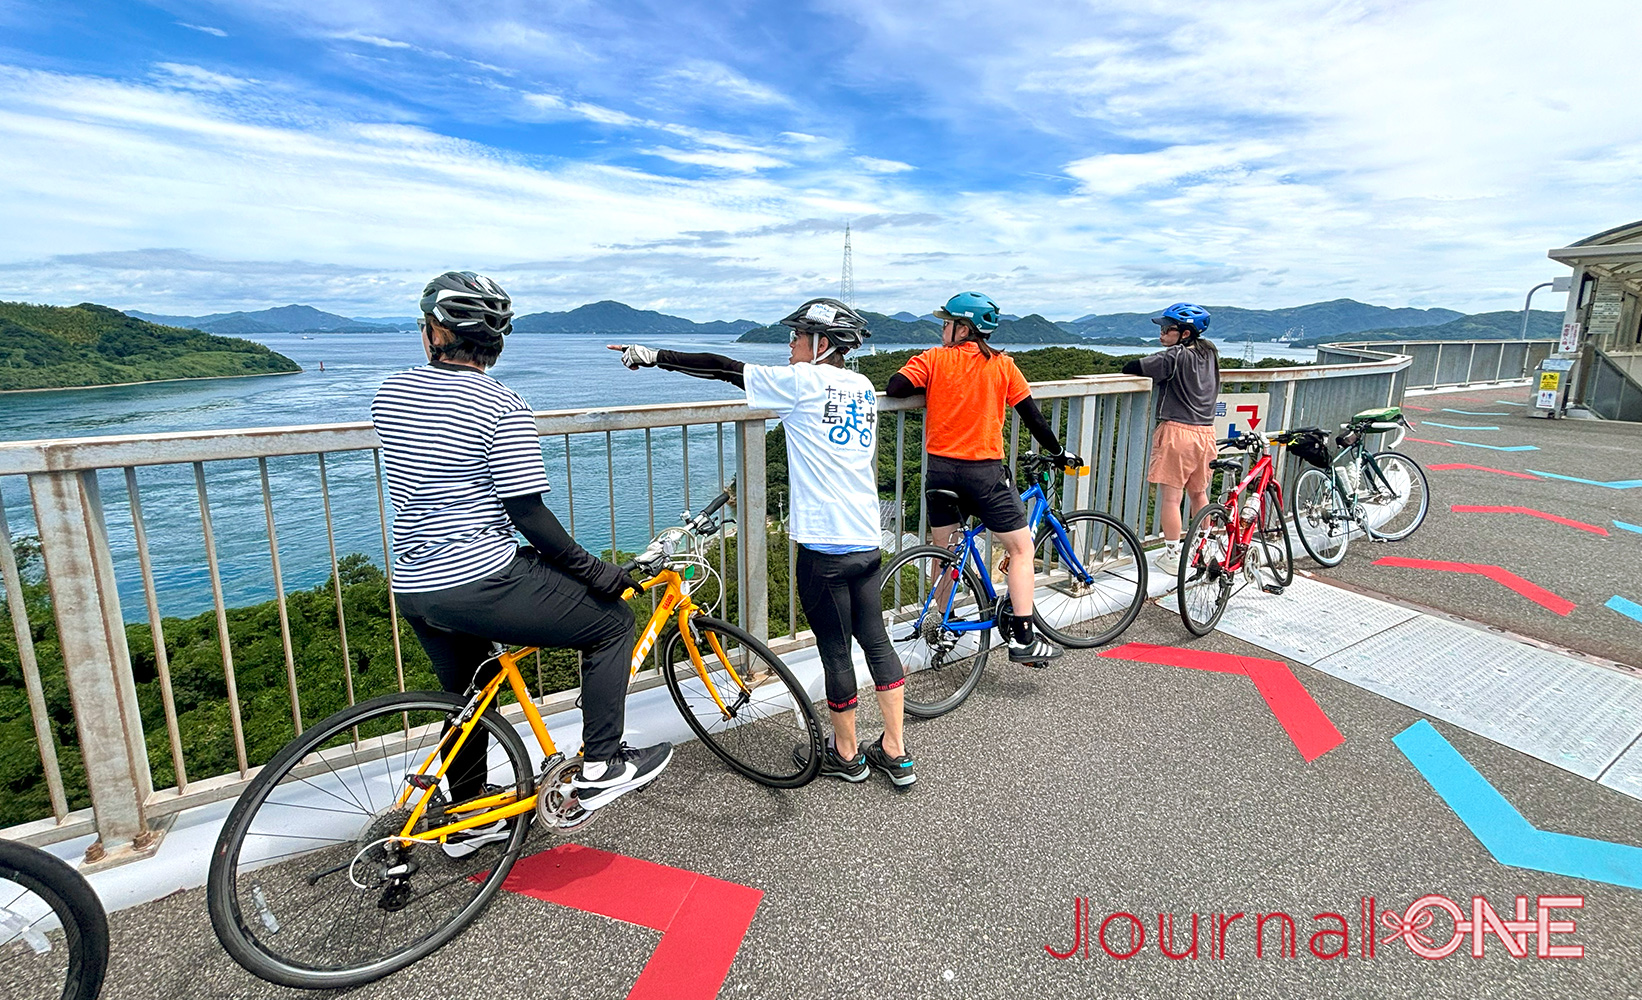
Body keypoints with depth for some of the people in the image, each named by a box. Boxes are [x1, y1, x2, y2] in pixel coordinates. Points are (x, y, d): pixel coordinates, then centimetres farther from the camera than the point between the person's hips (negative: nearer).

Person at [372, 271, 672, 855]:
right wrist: (592, 570, -8)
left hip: (413, 588, 8)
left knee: (469, 697, 27)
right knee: (612, 621, 7)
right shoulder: (501, 406, -14)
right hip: (481, 584, -8)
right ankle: (600, 768, 10)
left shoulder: (389, 394, 7)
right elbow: (528, 512, -17)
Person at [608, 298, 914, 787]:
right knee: (876, 641, 16)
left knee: (836, 652, 7)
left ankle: (846, 755, 26)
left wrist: (653, 355, 1)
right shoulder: (862, 387, 11)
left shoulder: (803, 381, -9)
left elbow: (726, 369, -6)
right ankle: (895, 753, 25)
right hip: (869, 544, 7)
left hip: (823, 548, -7)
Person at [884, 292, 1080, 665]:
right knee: (1022, 550, 7)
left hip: (940, 469, 2)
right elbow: (1032, 415, 5)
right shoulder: (1002, 365, 2)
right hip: (984, 472, -2)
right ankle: (1023, 639, 3)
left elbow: (894, 387, -9)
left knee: (944, 553, 17)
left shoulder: (935, 359, 0)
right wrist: (1059, 453, 18)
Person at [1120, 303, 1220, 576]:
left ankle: (1172, 556, 4)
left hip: (1177, 431, -8)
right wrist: (1158, 368, 22)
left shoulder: (1176, 356, -12)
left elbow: (1132, 368, -18)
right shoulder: (1210, 353, 10)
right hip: (1206, 431, 8)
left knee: (1170, 497, 0)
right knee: (1199, 493, 20)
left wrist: (1129, 367, 4)